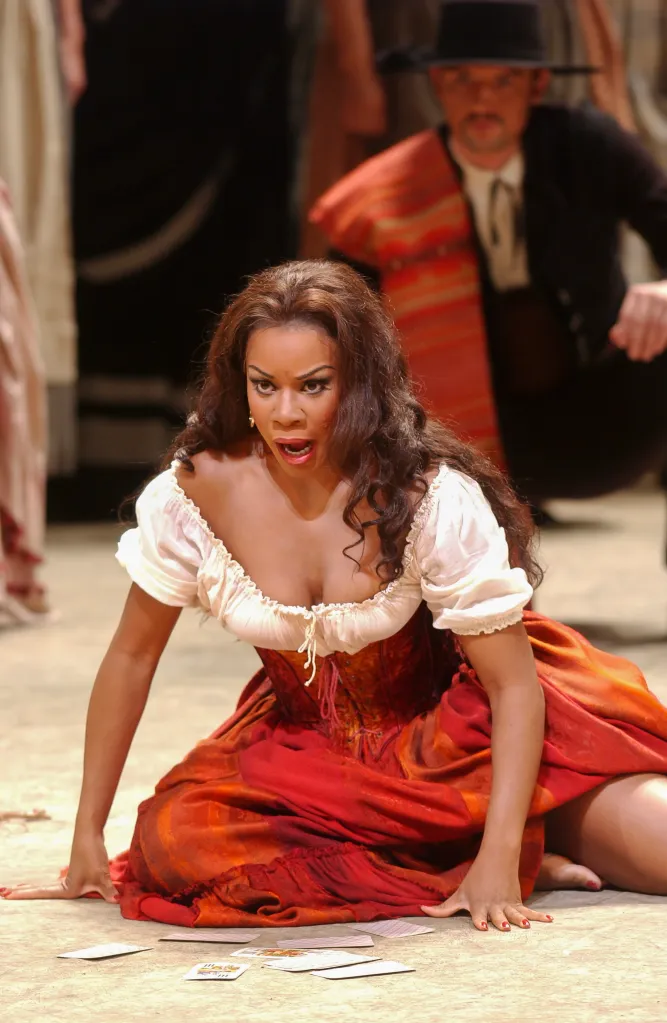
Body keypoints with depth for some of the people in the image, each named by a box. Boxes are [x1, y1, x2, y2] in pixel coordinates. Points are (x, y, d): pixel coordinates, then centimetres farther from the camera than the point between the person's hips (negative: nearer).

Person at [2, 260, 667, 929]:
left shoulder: (433, 497, -22)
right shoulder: (196, 493, -15)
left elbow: (514, 686, -20)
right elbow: (132, 655, -1)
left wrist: (499, 862, -32)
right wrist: (87, 841, -1)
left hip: (446, 735, -3)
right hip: (302, 745, 3)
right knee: (175, 842, -29)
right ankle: (449, 864, -14)